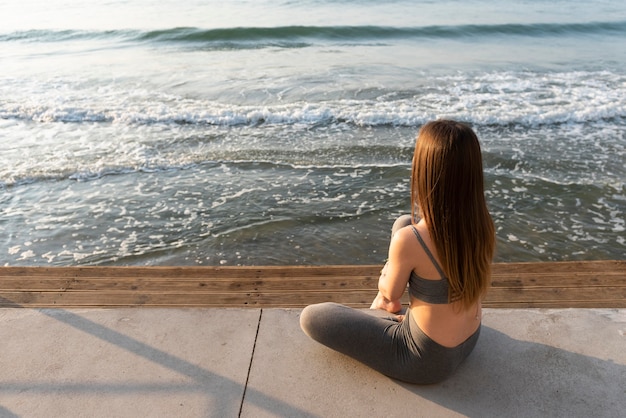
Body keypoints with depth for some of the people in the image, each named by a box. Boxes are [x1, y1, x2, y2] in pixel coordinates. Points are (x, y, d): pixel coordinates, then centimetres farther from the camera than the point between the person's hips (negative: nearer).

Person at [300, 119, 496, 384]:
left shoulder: (408, 241, -34)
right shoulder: (482, 224, -15)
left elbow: (391, 293, -13)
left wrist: (385, 276, 7)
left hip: (428, 362, -6)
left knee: (310, 317, 3)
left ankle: (385, 316, 20)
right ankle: (383, 308, 27)